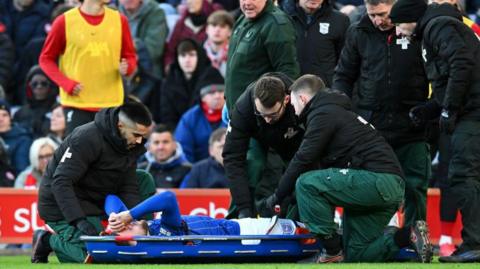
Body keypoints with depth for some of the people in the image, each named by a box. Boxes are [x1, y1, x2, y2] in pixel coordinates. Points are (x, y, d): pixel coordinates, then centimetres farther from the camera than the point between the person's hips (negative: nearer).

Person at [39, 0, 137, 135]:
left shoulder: (119, 20, 5)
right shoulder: (65, 21, -3)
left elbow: (130, 57, 15)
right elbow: (46, 59, 3)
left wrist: (127, 67, -10)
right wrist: (66, 84, -12)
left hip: (111, 105, 3)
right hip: (77, 104, -3)